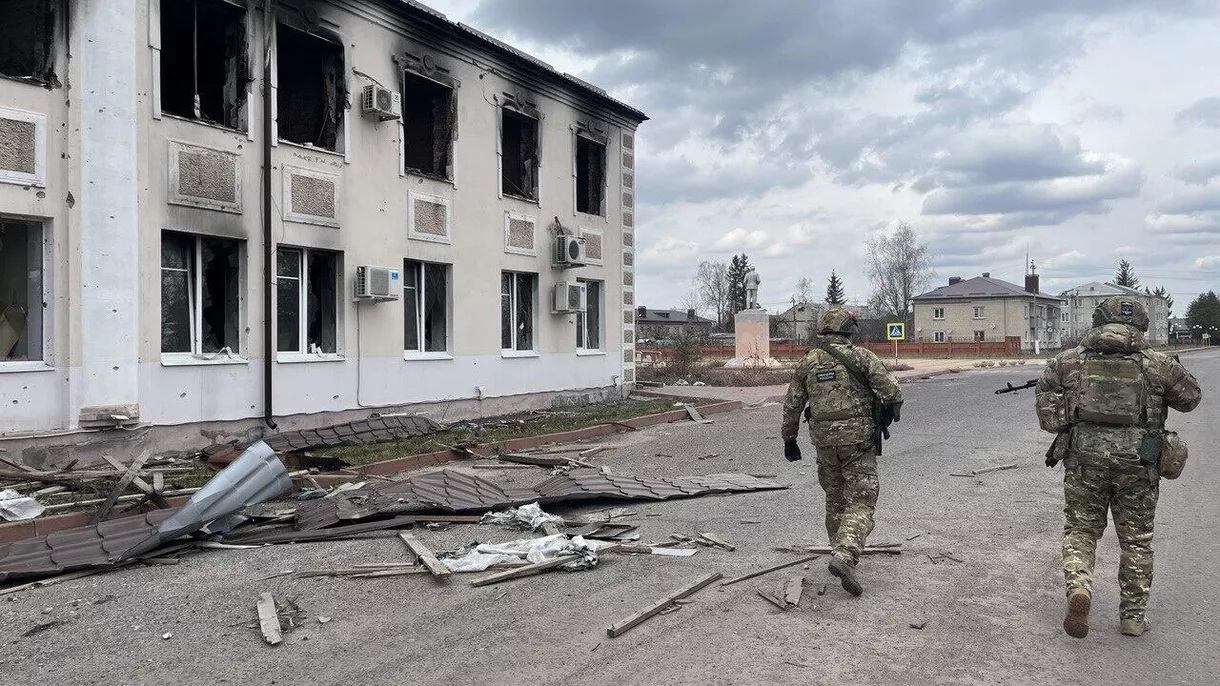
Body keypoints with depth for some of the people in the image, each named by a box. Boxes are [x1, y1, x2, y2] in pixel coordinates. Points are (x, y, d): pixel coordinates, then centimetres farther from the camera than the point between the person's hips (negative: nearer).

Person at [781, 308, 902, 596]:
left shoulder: (808, 361, 5)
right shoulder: (861, 357, -6)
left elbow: (792, 405, 8)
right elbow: (891, 391, -12)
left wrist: (789, 439, 18)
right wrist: (891, 411, 10)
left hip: (825, 441, 4)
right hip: (858, 439, -4)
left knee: (835, 500, 20)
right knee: (860, 502, -3)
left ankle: (841, 552, 29)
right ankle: (845, 557, -21)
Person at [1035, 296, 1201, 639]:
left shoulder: (1069, 360, 2)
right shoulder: (1158, 364, 1)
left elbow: (1045, 394, 9)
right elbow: (1190, 397, 16)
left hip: (1085, 457, 0)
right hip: (1137, 461, 0)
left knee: (1080, 528, 13)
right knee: (1136, 539, 13)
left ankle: (1079, 586, -11)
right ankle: (1133, 615, 21)